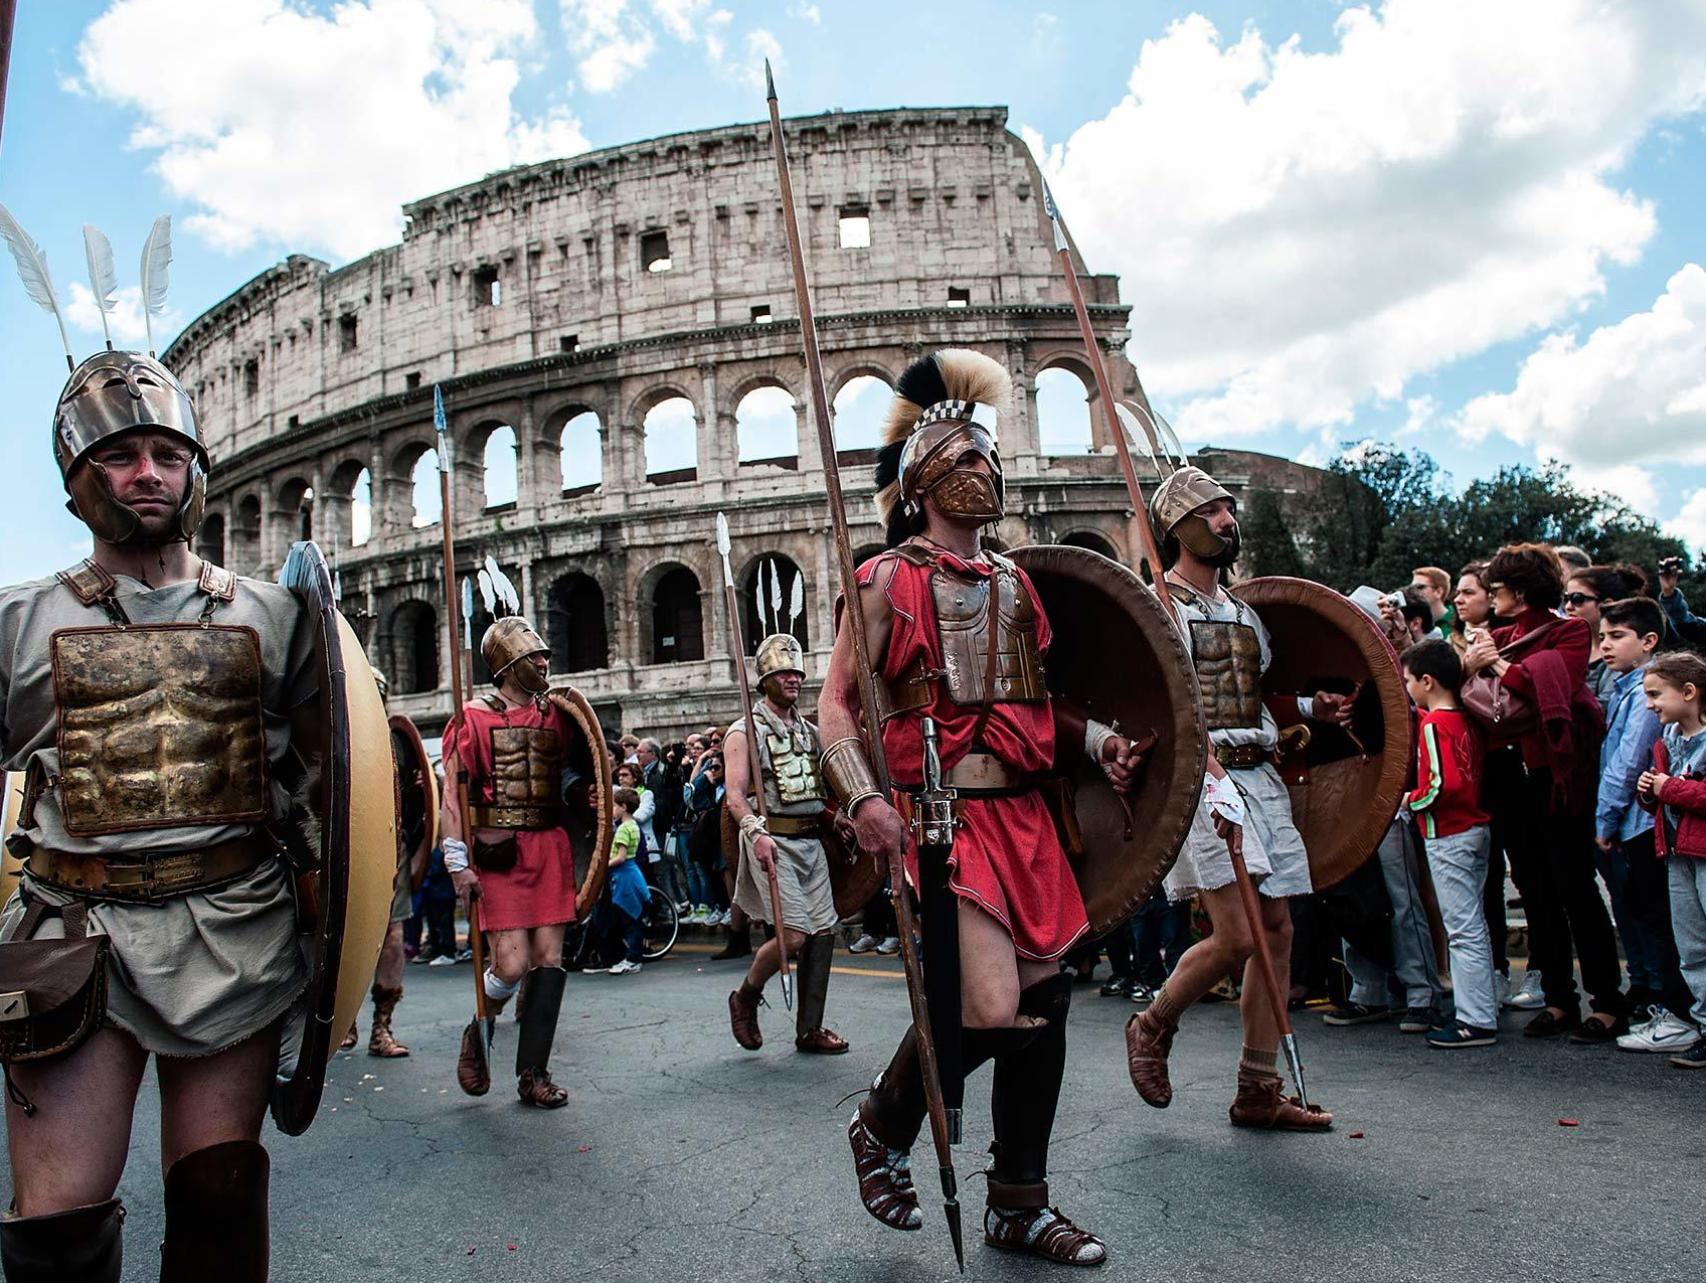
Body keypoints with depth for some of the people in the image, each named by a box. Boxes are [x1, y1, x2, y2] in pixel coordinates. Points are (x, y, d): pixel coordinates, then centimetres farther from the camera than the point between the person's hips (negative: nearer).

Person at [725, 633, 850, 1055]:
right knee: (793, 934, -14)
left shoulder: (809, 731, 17)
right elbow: (735, 796, -12)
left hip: (812, 840, 7)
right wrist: (756, 832, -29)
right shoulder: (745, 731, -3)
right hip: (773, 842, -7)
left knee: (823, 931, 3)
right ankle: (745, 997, 14)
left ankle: (809, 1030, 15)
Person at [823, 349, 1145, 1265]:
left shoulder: (1012, 584, 15)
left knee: (1044, 998, 9)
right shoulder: (888, 580, -3)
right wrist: (863, 797, -21)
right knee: (990, 1009, -16)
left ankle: (1018, 1204, 28)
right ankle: (883, 1130, 16)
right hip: (942, 815, -7)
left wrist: (1095, 740, 4)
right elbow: (836, 704, -6)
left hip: (1023, 816, 7)